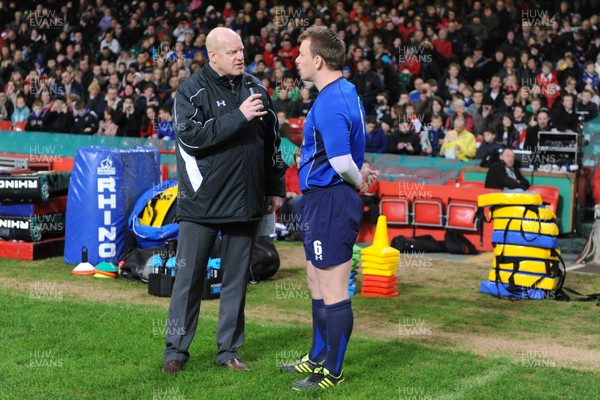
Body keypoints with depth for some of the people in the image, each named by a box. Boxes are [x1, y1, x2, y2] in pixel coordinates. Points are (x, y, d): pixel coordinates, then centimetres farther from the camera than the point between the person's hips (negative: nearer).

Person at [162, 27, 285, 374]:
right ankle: (177, 349, 13)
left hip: (245, 202, 4)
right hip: (201, 202, -4)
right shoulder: (192, 91, -6)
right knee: (189, 277, 3)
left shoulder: (255, 88, 8)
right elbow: (191, 136, -21)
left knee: (237, 278, 10)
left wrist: (276, 188, 14)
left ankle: (229, 349, 20)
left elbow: (272, 141, 15)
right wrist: (238, 117, -24)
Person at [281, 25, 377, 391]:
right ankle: (319, 358, 34)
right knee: (318, 286, 21)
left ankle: (332, 373, 7)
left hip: (329, 201, -11)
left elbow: (342, 162, -25)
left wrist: (359, 182, -8)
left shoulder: (330, 104, -21)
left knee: (333, 291, -2)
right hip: (322, 200, 11)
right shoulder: (346, 92, 12)